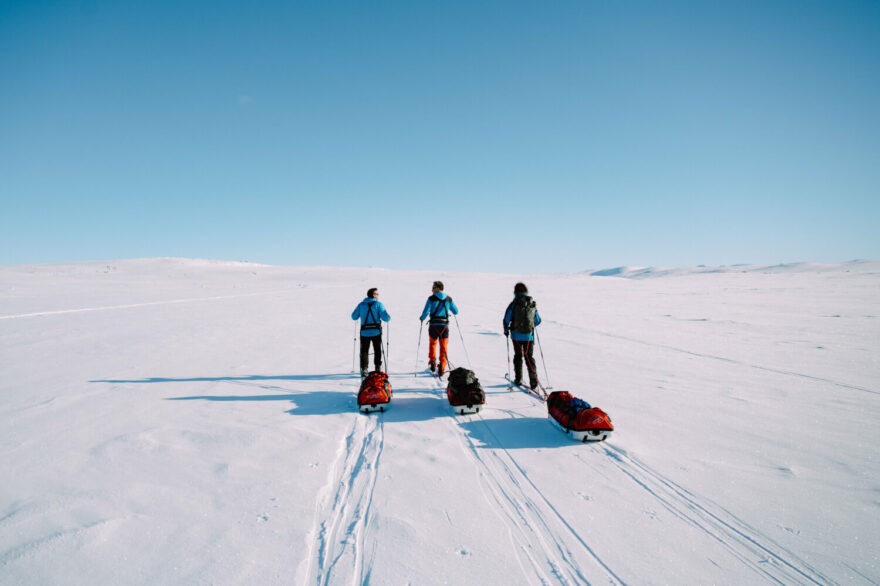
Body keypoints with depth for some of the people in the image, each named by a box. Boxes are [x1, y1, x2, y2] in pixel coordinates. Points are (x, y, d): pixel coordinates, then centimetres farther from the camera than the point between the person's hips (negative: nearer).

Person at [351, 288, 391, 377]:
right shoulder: (378, 304, -4)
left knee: (364, 351, 10)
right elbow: (385, 317, -11)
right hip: (376, 332, -1)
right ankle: (378, 368, 15)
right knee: (377, 350, 15)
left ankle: (363, 369, 2)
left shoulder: (361, 304, 3)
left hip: (364, 332, 2)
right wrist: (389, 318, 12)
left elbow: (354, 317, 6)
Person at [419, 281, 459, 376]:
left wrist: (422, 318, 10)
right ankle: (441, 369, 3)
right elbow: (456, 312, 12)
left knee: (432, 344, 23)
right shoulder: (449, 299, 5)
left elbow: (426, 311, -10)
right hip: (444, 325, 1)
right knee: (443, 347, 7)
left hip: (433, 325, -1)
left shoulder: (431, 299, -5)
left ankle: (432, 364, 27)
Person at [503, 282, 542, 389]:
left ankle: (518, 379, 19)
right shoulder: (533, 304, 1)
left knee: (518, 356, 15)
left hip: (516, 335, -2)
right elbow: (538, 320, 9)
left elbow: (506, 318, -9)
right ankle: (533, 380, -4)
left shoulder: (514, 303, -9)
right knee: (529, 357, 8)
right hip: (529, 335, 2)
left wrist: (506, 330, 8)